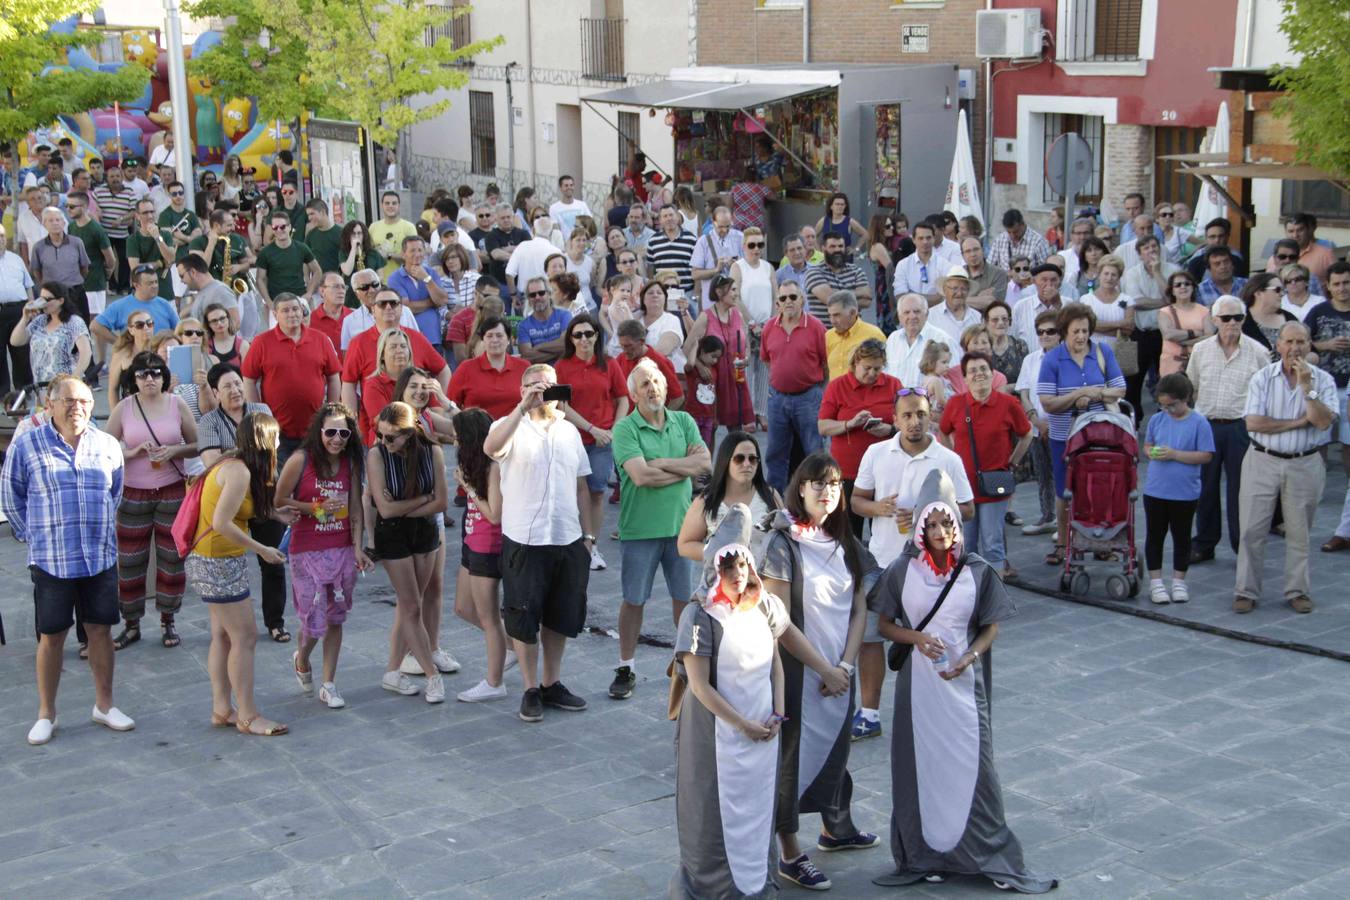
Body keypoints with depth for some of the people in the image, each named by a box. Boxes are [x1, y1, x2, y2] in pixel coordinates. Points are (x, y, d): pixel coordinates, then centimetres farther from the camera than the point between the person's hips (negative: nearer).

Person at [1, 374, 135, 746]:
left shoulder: (108, 445, 3)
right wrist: (33, 536, 4)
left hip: (101, 558, 3)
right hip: (51, 560, -3)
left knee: (100, 630, 10)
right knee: (52, 636, 5)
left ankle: (104, 705, 23)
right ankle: (46, 714, 17)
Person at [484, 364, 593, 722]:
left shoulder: (569, 431, 11)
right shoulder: (512, 427, -5)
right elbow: (491, 448, -30)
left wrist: (588, 534, 13)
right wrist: (524, 407, -32)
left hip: (568, 539, 5)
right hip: (524, 540, -5)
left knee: (561, 617, 14)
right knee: (524, 619, 4)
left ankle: (551, 683, 28)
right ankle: (531, 690, 16)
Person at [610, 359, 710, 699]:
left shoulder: (684, 422, 5)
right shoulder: (625, 429, -9)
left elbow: (707, 463, -6)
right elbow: (641, 476, -21)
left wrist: (662, 463, -14)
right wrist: (686, 466, -11)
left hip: (682, 524, 4)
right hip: (640, 528, -4)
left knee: (686, 597, 14)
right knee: (634, 599, 5)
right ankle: (626, 668, 16)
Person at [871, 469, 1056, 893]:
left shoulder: (977, 571, -1)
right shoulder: (902, 570, -1)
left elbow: (990, 628, 6)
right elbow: (885, 624, 6)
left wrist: (968, 658, -11)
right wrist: (917, 638, -13)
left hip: (964, 681, 0)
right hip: (918, 680, 0)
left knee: (973, 763, 0)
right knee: (921, 764, 5)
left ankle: (989, 855, 11)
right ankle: (925, 854, 18)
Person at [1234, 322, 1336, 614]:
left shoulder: (1323, 380, 0)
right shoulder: (1263, 378, -1)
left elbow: (1323, 421, -14)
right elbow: (1253, 423, -12)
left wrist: (1306, 385, -18)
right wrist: (1298, 422, -11)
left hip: (1305, 466, 0)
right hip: (1263, 461, 0)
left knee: (1299, 532, 7)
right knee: (1252, 530, 0)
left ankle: (1297, 590, 19)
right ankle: (1246, 591, 8)